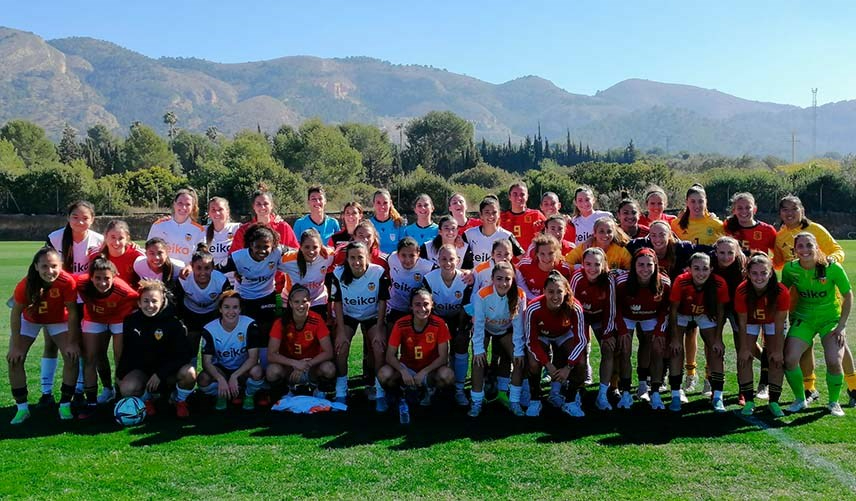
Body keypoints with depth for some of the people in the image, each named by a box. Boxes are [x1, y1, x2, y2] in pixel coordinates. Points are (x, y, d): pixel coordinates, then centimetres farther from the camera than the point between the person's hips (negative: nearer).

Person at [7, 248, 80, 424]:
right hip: (30, 319, 1)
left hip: (58, 320, 0)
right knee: (14, 359, -10)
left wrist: (72, 342, -20)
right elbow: (16, 313, -21)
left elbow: (72, 312, -24)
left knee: (72, 356, -13)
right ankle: (22, 407, 3)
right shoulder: (26, 284, -33)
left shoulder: (67, 282, -35)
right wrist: (16, 345, -19)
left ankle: (65, 405, 1)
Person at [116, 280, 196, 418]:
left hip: (168, 372, -1)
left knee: (189, 373, -33)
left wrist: (160, 374, -23)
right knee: (127, 389, -31)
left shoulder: (173, 323, -14)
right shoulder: (131, 321, -6)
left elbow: (183, 354, -16)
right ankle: (147, 400, 8)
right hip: (141, 369, 2)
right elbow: (126, 350, 6)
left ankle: (180, 401, 2)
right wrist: (120, 375, 2)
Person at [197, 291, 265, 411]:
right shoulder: (209, 329, -15)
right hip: (220, 370, 1)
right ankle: (221, 396, 6)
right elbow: (206, 361, -18)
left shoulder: (250, 325, -19)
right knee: (203, 379, -30)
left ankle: (249, 396, 1)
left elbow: (253, 357, -21)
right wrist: (220, 379, -37)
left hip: (243, 370, -1)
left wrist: (234, 376, -34)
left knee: (256, 371, -35)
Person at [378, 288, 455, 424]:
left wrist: (423, 372, -27)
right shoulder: (401, 324, -16)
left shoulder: (439, 324, -16)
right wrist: (403, 372, -33)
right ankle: (401, 398, 3)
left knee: (448, 376, -33)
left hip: (430, 369, 0)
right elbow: (390, 355, -15)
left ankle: (429, 390, 5)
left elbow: (443, 357, -15)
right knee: (384, 374, -31)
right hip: (406, 368, 0)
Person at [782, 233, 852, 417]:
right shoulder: (790, 269, -14)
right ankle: (800, 399, 12)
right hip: (804, 319, 2)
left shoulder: (833, 268, -20)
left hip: (831, 319, -2)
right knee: (789, 359, -15)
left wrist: (841, 326, -9)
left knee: (834, 362, -19)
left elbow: (848, 296, -7)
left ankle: (834, 402, 11)